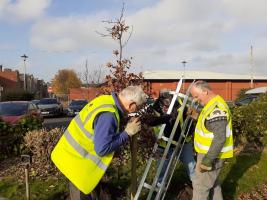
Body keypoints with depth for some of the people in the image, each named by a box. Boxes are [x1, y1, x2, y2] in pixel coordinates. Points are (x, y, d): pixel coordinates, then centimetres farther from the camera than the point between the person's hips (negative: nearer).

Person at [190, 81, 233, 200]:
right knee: (212, 182, 24)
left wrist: (207, 160, -26)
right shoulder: (212, 104, 7)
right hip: (210, 152, 10)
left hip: (212, 154, -10)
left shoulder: (216, 108, -26)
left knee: (200, 185, 1)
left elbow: (220, 138, -29)